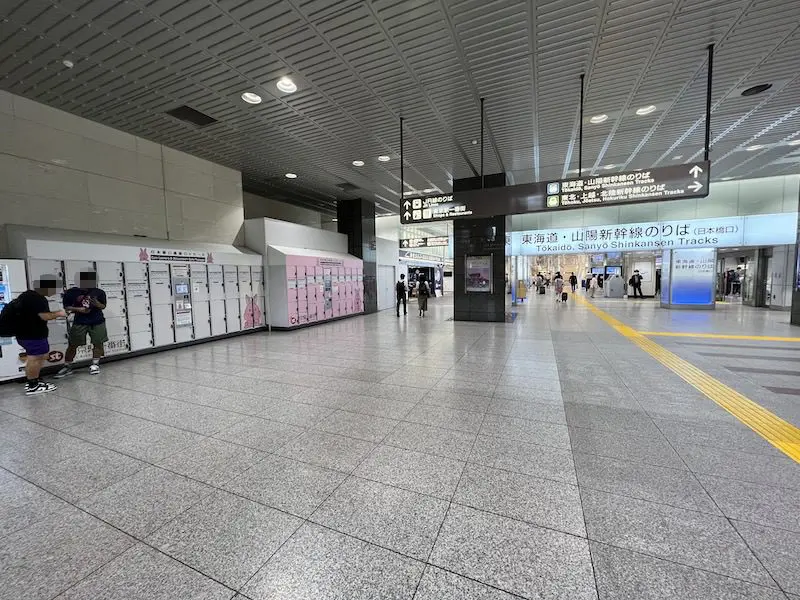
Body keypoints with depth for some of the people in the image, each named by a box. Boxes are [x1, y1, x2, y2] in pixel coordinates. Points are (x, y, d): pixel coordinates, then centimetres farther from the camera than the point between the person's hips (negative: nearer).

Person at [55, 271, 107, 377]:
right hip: (79, 323, 0)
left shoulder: (99, 292, -2)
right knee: (72, 345, 4)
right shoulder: (71, 292, -4)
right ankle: (67, 367, 16)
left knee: (98, 343, 2)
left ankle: (95, 364, 16)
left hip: (97, 322, 1)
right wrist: (78, 309, -15)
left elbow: (103, 306, 6)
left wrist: (97, 304, -15)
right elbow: (66, 307, 2)